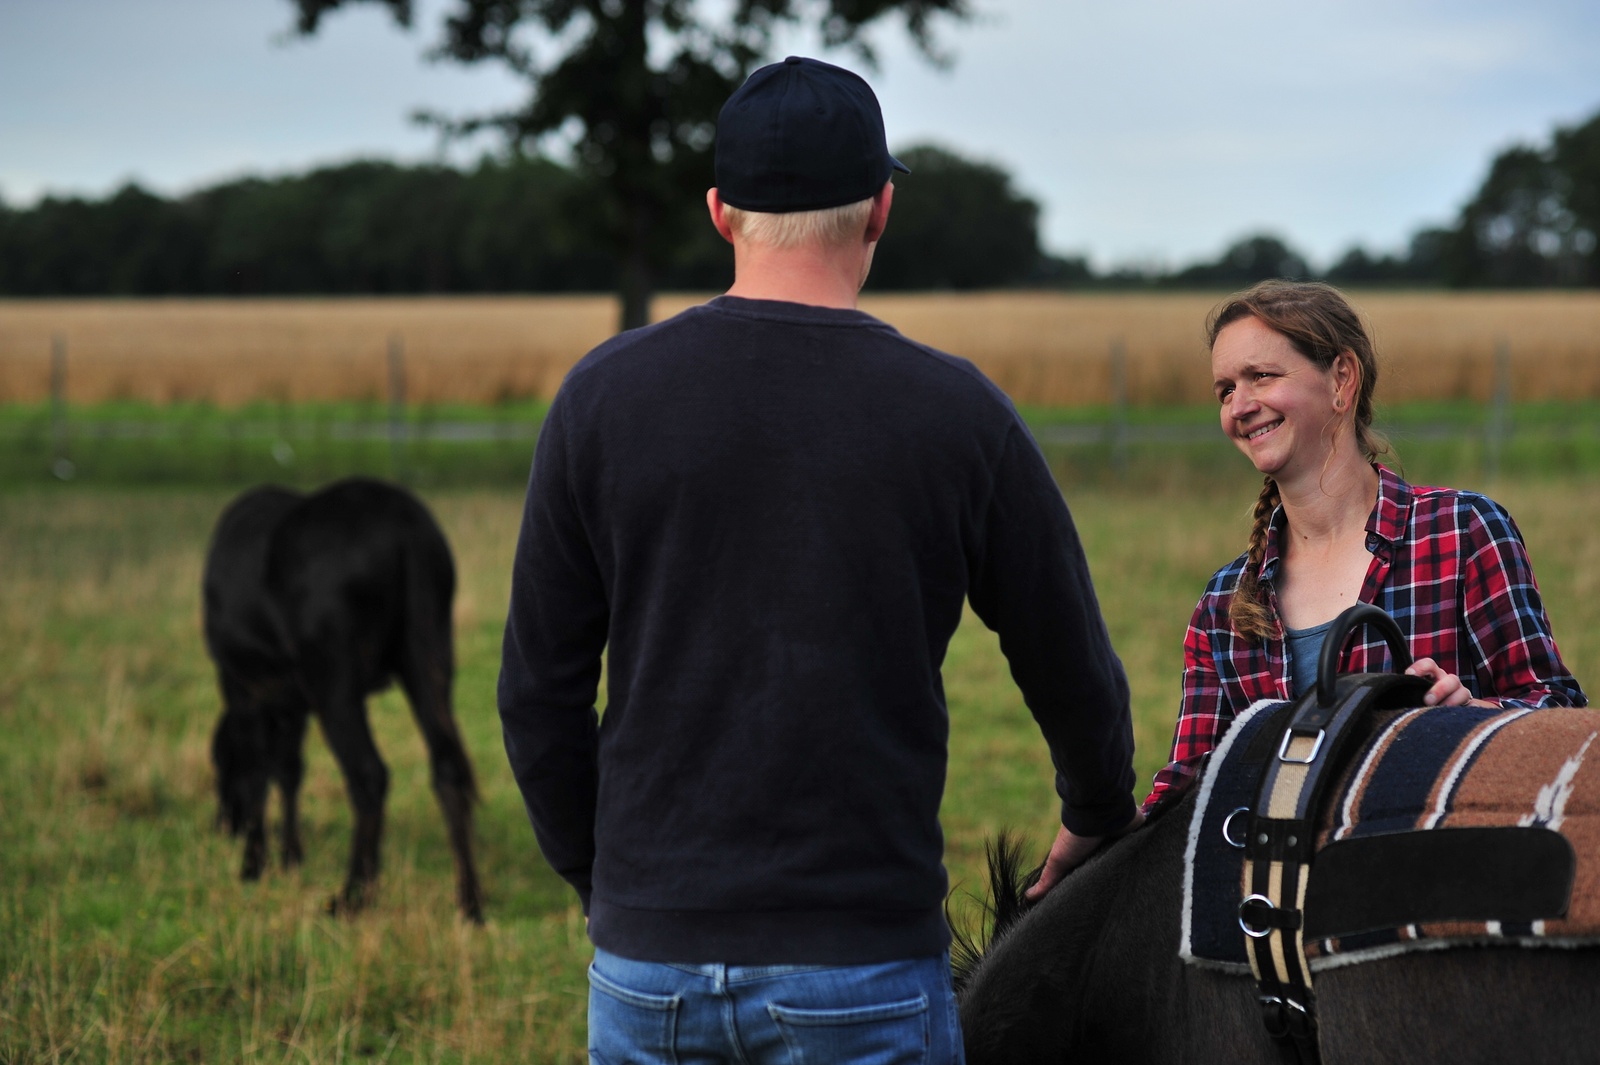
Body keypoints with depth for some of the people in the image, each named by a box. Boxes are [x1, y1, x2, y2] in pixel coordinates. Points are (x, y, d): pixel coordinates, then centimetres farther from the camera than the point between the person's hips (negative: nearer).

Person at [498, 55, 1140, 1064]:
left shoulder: (605, 393, 0)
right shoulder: (956, 412, -3)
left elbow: (540, 695, 4)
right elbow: (1076, 679, 7)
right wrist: (1101, 824, 28)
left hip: (648, 959, 2)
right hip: (863, 963, -2)